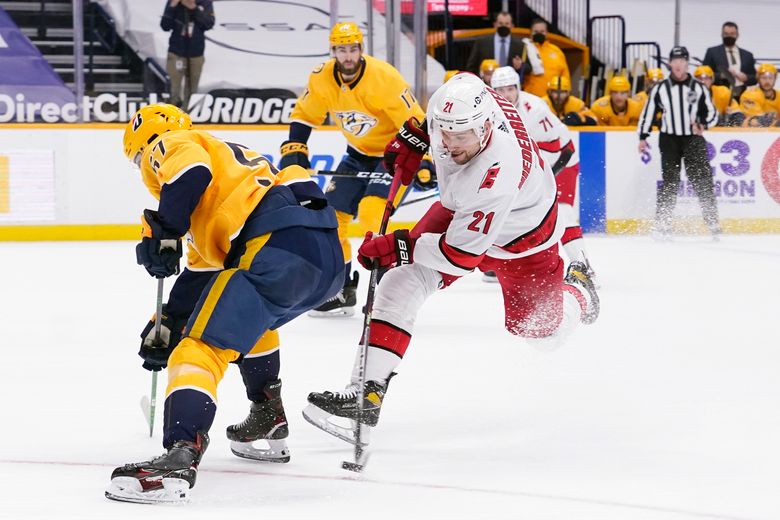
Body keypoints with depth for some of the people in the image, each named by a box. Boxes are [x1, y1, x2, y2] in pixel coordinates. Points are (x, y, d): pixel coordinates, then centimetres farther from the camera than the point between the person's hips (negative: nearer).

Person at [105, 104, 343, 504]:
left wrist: (163, 231, -6)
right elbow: (200, 276, 40)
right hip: (329, 256, 9)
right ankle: (268, 422, 37)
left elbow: (191, 169, -14)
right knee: (249, 319, 38)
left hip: (281, 243, -9)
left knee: (204, 345, -15)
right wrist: (167, 324, 41)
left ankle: (180, 456, -34)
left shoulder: (167, 145, 14)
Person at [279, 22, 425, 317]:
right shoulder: (322, 78, -10)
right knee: (331, 214, 4)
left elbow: (414, 121, -25)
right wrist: (293, 152, -5)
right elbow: (304, 115, 5)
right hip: (359, 154, 7)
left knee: (371, 214, -25)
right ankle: (342, 291, 18)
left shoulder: (383, 78, -28)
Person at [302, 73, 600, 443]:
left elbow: (462, 253, -39)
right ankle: (367, 392, -17)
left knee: (541, 331, 11)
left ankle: (577, 291, 47)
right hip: (459, 210, 6)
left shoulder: (497, 171, -45)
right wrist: (412, 138, -2)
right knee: (401, 283, -15)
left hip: (520, 236, -6)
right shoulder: (464, 93, -28)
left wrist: (397, 246, -36)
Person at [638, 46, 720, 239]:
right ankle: (662, 224, -1)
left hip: (694, 139, 0)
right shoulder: (660, 89, 4)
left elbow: (712, 112, 7)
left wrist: (703, 124, -12)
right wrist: (643, 137, 1)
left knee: (702, 180, -4)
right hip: (669, 139, 0)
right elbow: (648, 112, 7)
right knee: (670, 181, -5)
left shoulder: (698, 88, 5)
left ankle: (713, 223, 3)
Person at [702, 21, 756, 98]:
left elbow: (754, 78, 18)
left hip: (741, 98, 3)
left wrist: (745, 78, -4)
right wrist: (721, 76, -13)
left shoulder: (747, 55, 18)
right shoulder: (712, 52, 10)